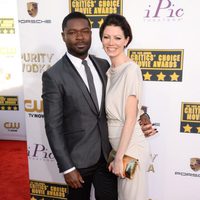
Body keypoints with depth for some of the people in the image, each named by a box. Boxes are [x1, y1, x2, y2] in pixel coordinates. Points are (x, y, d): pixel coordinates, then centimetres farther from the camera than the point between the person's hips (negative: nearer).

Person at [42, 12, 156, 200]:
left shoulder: (103, 65, 2)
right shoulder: (53, 76, -15)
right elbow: (53, 126, -13)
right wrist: (67, 167, -13)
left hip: (107, 152, 4)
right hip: (79, 157, -4)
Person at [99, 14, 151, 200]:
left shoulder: (131, 69, -18)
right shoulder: (110, 70, 6)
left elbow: (130, 119, -20)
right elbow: (111, 112, 9)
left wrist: (119, 157, -17)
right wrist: (115, 154, 10)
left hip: (129, 146, -8)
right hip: (114, 143, 8)